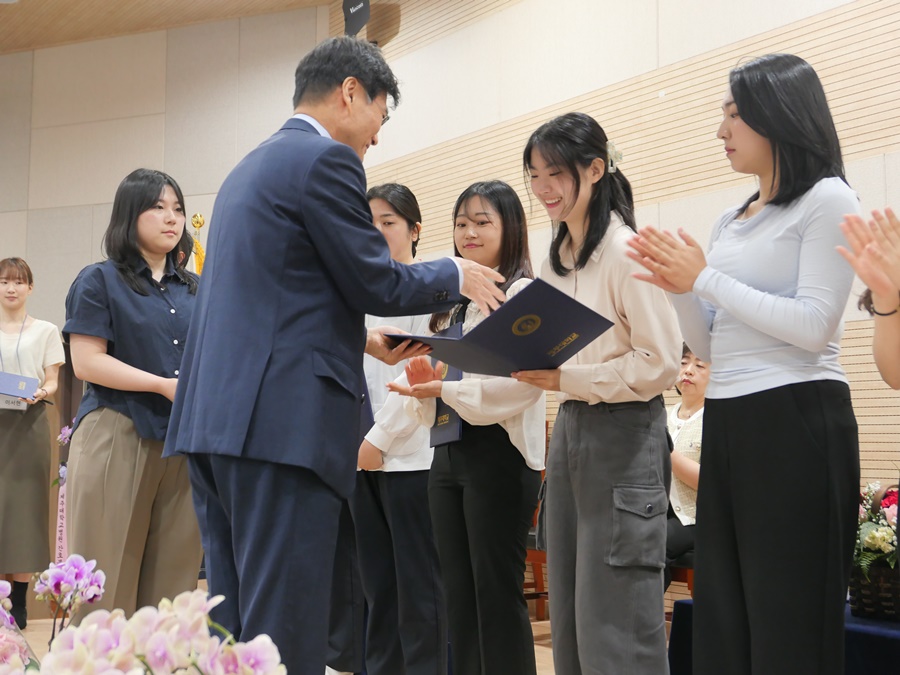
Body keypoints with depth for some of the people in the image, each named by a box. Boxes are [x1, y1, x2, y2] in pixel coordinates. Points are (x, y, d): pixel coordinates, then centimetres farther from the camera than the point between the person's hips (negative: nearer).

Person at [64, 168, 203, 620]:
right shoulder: (99, 281, 3)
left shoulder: (194, 289, 17)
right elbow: (86, 362, -7)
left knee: (173, 582, 3)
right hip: (117, 440, -4)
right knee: (110, 583, -3)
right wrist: (165, 386, -14)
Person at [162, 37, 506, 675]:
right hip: (282, 423, -9)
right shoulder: (326, 160, -6)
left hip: (214, 418, 10)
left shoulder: (251, 166, 23)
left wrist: (358, 338, 29)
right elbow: (378, 283, -7)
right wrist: (457, 276, 10)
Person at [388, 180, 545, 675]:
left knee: (497, 590, -4)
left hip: (499, 448, -8)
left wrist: (448, 389, -23)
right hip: (448, 448, 8)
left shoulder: (522, 293, -6)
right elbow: (439, 369, 15)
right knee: (457, 592, 9)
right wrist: (424, 383, -7)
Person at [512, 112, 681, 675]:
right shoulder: (556, 260, 13)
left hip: (623, 434, -8)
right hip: (569, 430, 9)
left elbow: (662, 363, -16)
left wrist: (568, 379, -21)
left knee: (615, 626, -5)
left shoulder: (626, 251, -12)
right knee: (569, 620, 12)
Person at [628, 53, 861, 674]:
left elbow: (813, 328, -15)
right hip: (726, 426, 8)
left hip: (796, 422, -8)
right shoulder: (731, 222, 18)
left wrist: (706, 278, -11)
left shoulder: (827, 199, -4)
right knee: (720, 624, 10)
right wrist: (678, 287, 0)